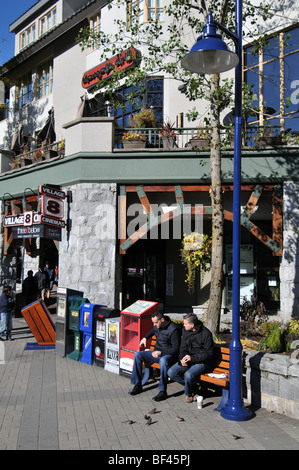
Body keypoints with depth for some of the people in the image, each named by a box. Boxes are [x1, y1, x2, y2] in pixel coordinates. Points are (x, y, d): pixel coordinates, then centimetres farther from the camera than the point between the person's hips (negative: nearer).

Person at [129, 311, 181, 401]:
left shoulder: (173, 329, -20)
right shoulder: (157, 326, 3)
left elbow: (175, 349, -21)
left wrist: (161, 353, -28)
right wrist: (145, 338, 16)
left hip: (168, 354, -8)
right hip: (157, 352, 8)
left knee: (163, 360, -41)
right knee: (137, 355, -9)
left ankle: (163, 391, -32)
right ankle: (137, 385, -3)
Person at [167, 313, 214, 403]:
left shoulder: (206, 334, -15)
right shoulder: (186, 331, 4)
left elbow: (208, 353, -14)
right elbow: (183, 349, 11)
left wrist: (192, 358, -22)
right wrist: (182, 358, -11)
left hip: (202, 362, -7)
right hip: (188, 360, 7)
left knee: (188, 375, -32)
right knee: (171, 372, -12)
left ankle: (189, 393, 1)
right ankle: (193, 387, 3)